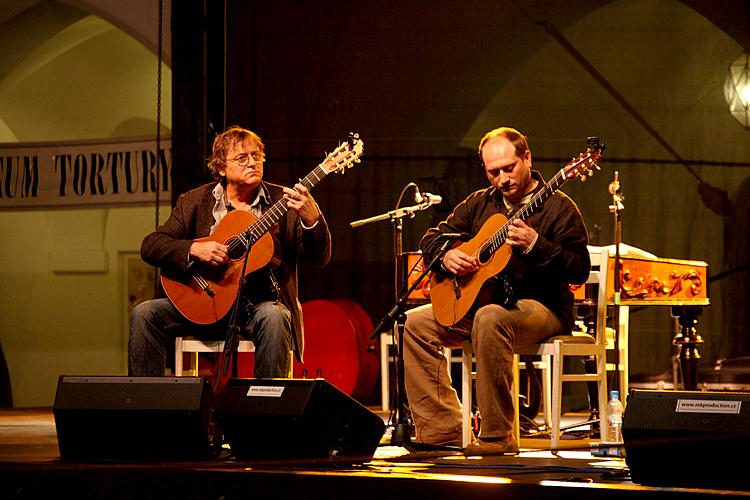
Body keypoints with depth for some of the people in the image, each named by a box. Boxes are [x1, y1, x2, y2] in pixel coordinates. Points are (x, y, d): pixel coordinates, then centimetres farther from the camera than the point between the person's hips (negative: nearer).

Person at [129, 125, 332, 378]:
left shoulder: (282, 201, 3)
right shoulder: (194, 201, 7)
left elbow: (319, 258, -3)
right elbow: (150, 246, 0)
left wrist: (311, 219, -24)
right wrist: (194, 250, -18)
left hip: (260, 302, -2)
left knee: (273, 317, -36)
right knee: (144, 314, -20)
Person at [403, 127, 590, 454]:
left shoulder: (558, 208, -7)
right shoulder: (479, 203, 11)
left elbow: (580, 270, -16)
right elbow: (432, 238, 17)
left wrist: (534, 245, -29)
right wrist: (446, 257, -7)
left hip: (542, 306, -7)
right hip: (480, 301, 7)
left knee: (490, 319, -39)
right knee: (418, 322, -11)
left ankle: (498, 436, -32)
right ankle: (443, 430, -13)